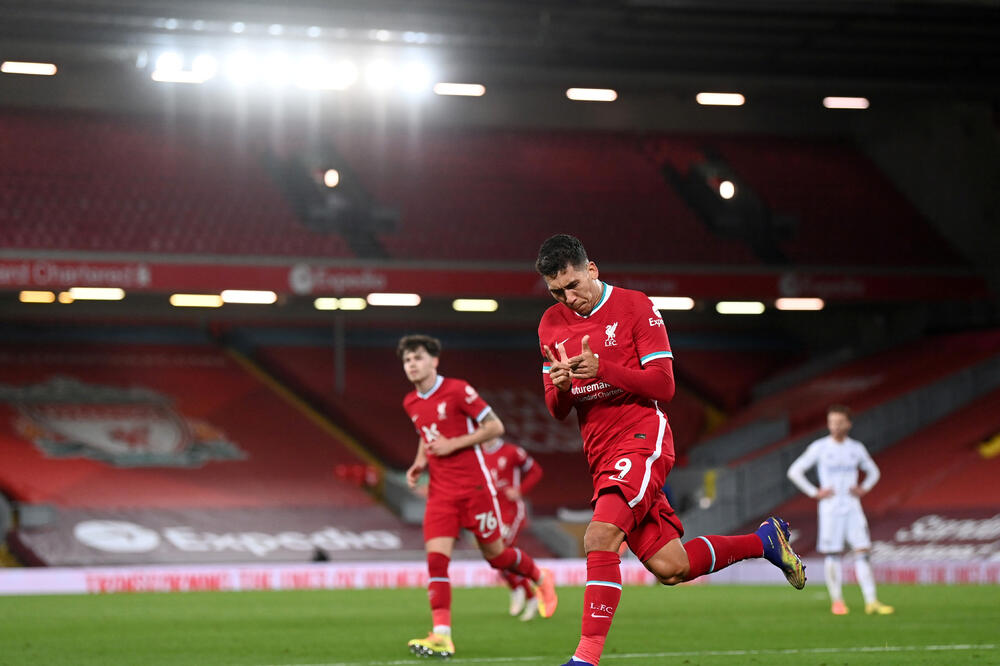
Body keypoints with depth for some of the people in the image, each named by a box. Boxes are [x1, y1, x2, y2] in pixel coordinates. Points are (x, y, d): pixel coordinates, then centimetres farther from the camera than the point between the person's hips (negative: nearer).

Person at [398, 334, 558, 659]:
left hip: (474, 486, -4)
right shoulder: (411, 403, 9)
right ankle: (441, 636, -18)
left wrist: (453, 444, -17)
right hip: (441, 492, 4)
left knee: (495, 555, 7)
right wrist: (419, 463, 8)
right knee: (435, 558, -13)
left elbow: (495, 427, -10)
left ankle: (540, 578, 39)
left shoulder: (458, 390, -10)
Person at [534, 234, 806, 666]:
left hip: (643, 438, -6)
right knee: (670, 569, 3)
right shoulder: (552, 325, 12)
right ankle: (764, 541, 26)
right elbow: (557, 411, 12)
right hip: (602, 454, 6)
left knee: (600, 537, -26)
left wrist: (601, 368, -22)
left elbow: (663, 385, -10)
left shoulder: (635, 307, -4)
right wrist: (561, 386, -12)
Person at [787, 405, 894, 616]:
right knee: (833, 555, -1)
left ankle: (871, 601, -8)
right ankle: (836, 601, 11)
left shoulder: (857, 448, 8)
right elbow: (794, 471, -1)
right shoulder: (819, 448, -2)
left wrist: (863, 489, 6)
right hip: (830, 509, -3)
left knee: (863, 551, -6)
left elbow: (873, 472, 24)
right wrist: (815, 493, -7)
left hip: (852, 508, 3)